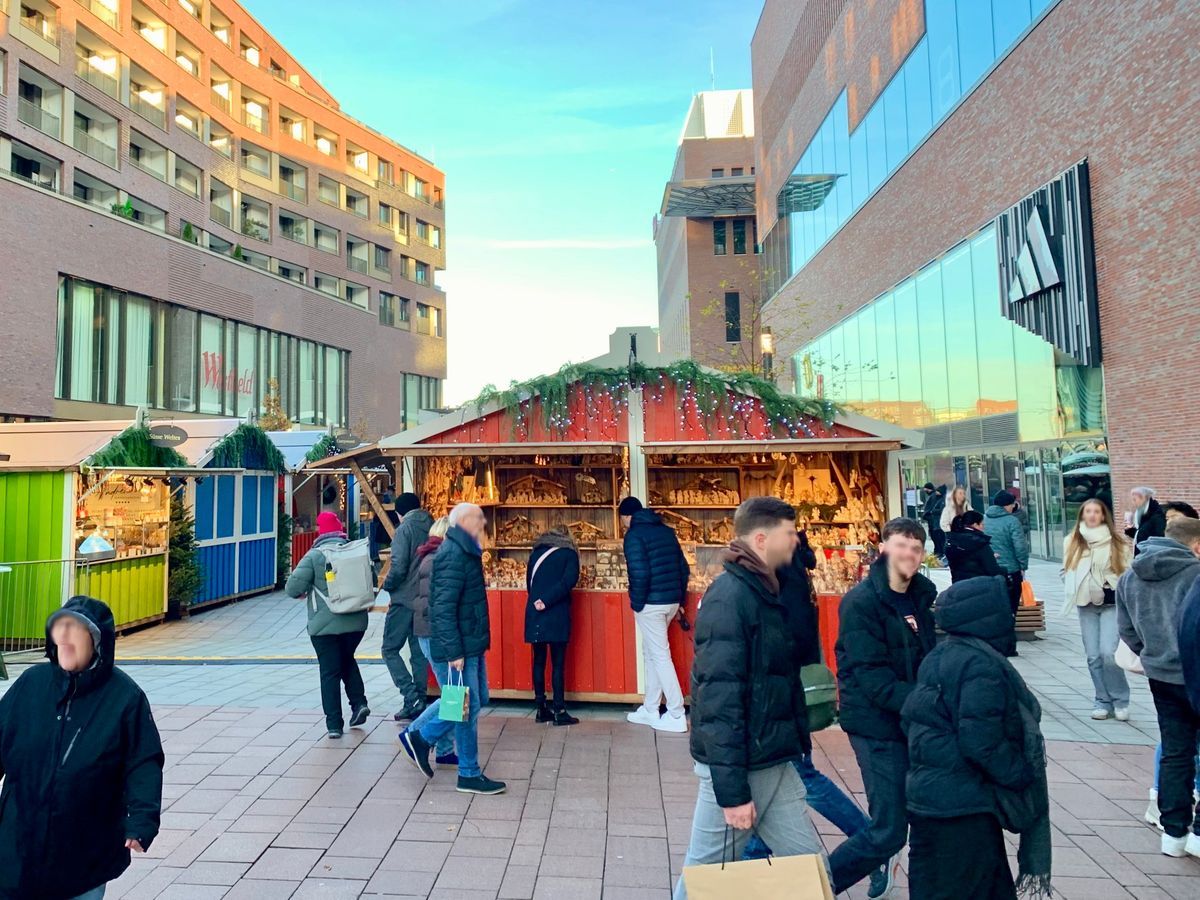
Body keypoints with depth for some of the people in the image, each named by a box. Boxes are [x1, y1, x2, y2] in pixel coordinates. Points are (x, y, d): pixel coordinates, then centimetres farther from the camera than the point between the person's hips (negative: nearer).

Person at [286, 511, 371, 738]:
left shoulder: (315, 555, -10)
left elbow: (293, 587, -15)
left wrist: (303, 593, 7)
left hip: (324, 625, -3)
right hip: (355, 621, 3)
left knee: (330, 672, 7)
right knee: (347, 660, 26)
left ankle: (334, 723, 8)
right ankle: (359, 702, 13)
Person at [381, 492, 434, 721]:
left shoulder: (405, 529, -11)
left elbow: (399, 567, -18)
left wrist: (387, 585, 0)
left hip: (405, 600, -6)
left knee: (389, 649, 4)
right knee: (419, 652, 13)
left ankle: (411, 696, -6)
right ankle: (420, 701, 16)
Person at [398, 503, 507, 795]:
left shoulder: (465, 551, 13)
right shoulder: (453, 554, -19)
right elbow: (443, 607, -24)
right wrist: (454, 652, -24)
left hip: (471, 645, 10)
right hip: (457, 648, -10)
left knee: (476, 701, 16)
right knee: (468, 707, 1)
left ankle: (419, 738, 26)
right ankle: (470, 775, 16)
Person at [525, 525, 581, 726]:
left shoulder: (536, 553, 12)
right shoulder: (569, 553, 1)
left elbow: (529, 581, 15)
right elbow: (569, 580, -13)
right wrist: (547, 601, -13)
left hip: (534, 613, 4)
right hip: (556, 615, -4)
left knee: (539, 661, 11)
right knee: (558, 663, 1)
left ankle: (541, 709, 16)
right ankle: (559, 711, 3)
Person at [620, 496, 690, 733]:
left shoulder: (634, 535, -10)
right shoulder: (666, 530, 12)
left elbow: (639, 573, -20)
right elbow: (683, 568, 13)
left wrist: (636, 604, -8)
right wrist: (680, 599, 18)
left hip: (650, 604, -8)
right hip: (671, 601, 8)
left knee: (660, 655, 0)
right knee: (651, 653, 18)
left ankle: (676, 716, 5)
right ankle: (650, 710, 25)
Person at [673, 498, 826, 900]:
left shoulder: (766, 592, 9)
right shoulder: (729, 597, -20)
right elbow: (719, 697, -23)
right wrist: (732, 790, -22)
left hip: (775, 764, 9)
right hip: (738, 767, -9)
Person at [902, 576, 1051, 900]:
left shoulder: (938, 657, 7)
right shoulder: (981, 666, -21)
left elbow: (910, 719, 12)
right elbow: (983, 743, -23)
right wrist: (1024, 774, -6)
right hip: (963, 811, -8)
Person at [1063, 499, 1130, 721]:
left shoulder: (1115, 540, -3)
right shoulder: (1071, 541, 4)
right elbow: (1066, 571, 12)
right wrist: (1075, 590, -1)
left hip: (1112, 603, -3)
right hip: (1086, 605, 3)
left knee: (1108, 653, -12)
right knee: (1093, 656, 5)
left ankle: (1120, 700, 7)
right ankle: (1103, 700, 19)